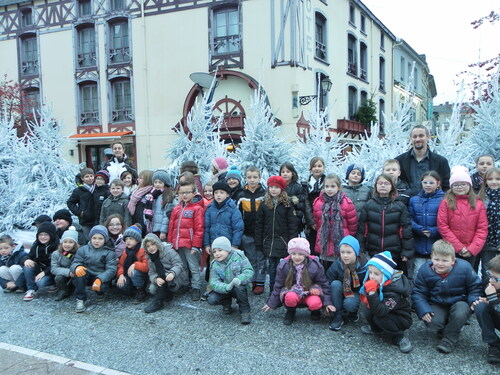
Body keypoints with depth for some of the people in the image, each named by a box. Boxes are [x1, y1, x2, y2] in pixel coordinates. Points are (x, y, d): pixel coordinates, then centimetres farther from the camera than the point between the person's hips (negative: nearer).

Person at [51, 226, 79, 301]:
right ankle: (63, 292, -1)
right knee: (59, 277, -30)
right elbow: (54, 269, -14)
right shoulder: (56, 254, -7)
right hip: (62, 276, 1)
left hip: (74, 278, -1)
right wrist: (68, 272, -29)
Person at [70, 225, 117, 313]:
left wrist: (100, 279, -33)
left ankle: (100, 293, 7)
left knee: (101, 286, -34)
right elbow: (75, 263, -3)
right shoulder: (83, 250, 4)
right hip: (87, 276, 2)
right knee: (79, 272, -30)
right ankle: (80, 299, -17)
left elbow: (111, 270, -14)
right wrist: (77, 267, -30)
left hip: (101, 277, -2)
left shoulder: (109, 253, -4)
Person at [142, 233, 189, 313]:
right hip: (166, 284, 6)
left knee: (164, 276, -33)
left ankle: (157, 302, -27)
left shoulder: (169, 251, -13)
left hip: (179, 281, -6)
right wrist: (156, 279, -30)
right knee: (152, 289, -21)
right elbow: (152, 273, -5)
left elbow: (178, 264, -20)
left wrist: (173, 273, -42)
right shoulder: (150, 259, 5)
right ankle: (168, 295, 5)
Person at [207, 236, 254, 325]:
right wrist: (226, 287, -37)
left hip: (239, 289, -3)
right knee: (211, 299, -22)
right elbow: (214, 282, -15)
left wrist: (239, 279, -42)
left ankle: (245, 311, -13)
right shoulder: (215, 265, -5)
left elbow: (249, 271, -20)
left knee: (239, 287, -36)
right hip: (224, 290, 3)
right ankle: (227, 303, 11)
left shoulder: (238, 257, -13)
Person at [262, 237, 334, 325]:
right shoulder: (283, 266, -8)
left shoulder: (315, 266, -10)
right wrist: (271, 303, 8)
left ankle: (315, 310, 7)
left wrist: (327, 302, -3)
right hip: (291, 291, 0)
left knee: (316, 303, -34)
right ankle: (290, 312, 1)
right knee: (290, 297, -37)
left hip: (310, 292, 0)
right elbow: (278, 286, 4)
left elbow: (324, 284, 2)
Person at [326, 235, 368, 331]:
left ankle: (353, 314, 5)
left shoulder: (365, 266, -21)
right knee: (335, 284, -30)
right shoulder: (336, 265, -17)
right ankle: (338, 316, -19)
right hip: (342, 293, 2)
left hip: (357, 293, -2)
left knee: (349, 304, -34)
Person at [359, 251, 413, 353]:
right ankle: (376, 329, 14)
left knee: (379, 318, -31)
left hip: (402, 319, -7)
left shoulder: (394, 292, -33)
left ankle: (399, 338, -9)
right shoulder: (379, 284, -10)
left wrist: (372, 293, -50)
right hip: (387, 313, 7)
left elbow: (380, 311, -43)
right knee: (367, 312, -16)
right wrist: (366, 297, -17)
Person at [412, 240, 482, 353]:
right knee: (432, 322, -27)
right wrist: (424, 310, -22)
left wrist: (474, 301, -21)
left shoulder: (464, 267, -16)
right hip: (437, 305, 1)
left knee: (460, 313, -35)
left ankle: (450, 339, -9)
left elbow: (475, 288, -1)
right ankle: (446, 329, 11)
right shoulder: (425, 270, -14)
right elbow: (418, 293, -7)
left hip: (459, 302, -1)